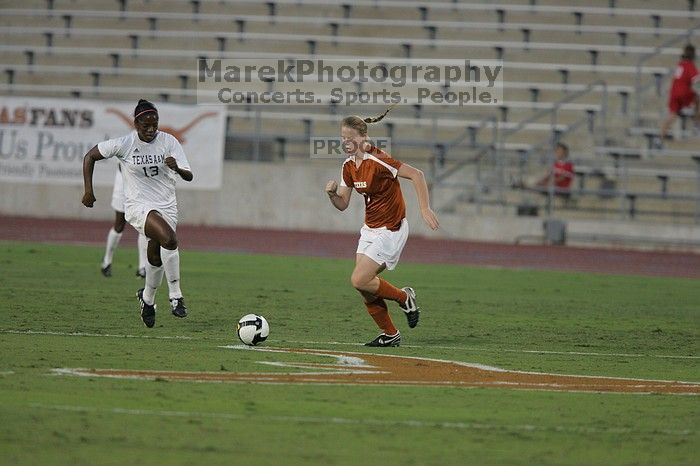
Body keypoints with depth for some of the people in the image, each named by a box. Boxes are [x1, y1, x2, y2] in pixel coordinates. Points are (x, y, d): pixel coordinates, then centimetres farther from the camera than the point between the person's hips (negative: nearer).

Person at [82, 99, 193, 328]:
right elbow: (90, 156, 2)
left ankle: (147, 298, 39)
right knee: (169, 239, -29)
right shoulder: (124, 144, -10)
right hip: (138, 205, -3)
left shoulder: (169, 142, -6)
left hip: (166, 206, 3)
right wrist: (88, 190, -3)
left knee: (156, 258, 7)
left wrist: (177, 168, -33)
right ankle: (176, 296, -19)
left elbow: (189, 176, -10)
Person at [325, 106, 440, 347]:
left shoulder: (377, 161, -22)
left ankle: (404, 297, 8)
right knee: (364, 286, 2)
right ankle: (390, 334, 16)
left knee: (359, 280, -15)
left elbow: (416, 175, -22)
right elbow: (343, 204, 9)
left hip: (391, 230, -8)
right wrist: (332, 193, -13)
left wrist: (425, 208, -26)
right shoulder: (349, 166, 3)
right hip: (370, 229, 8)